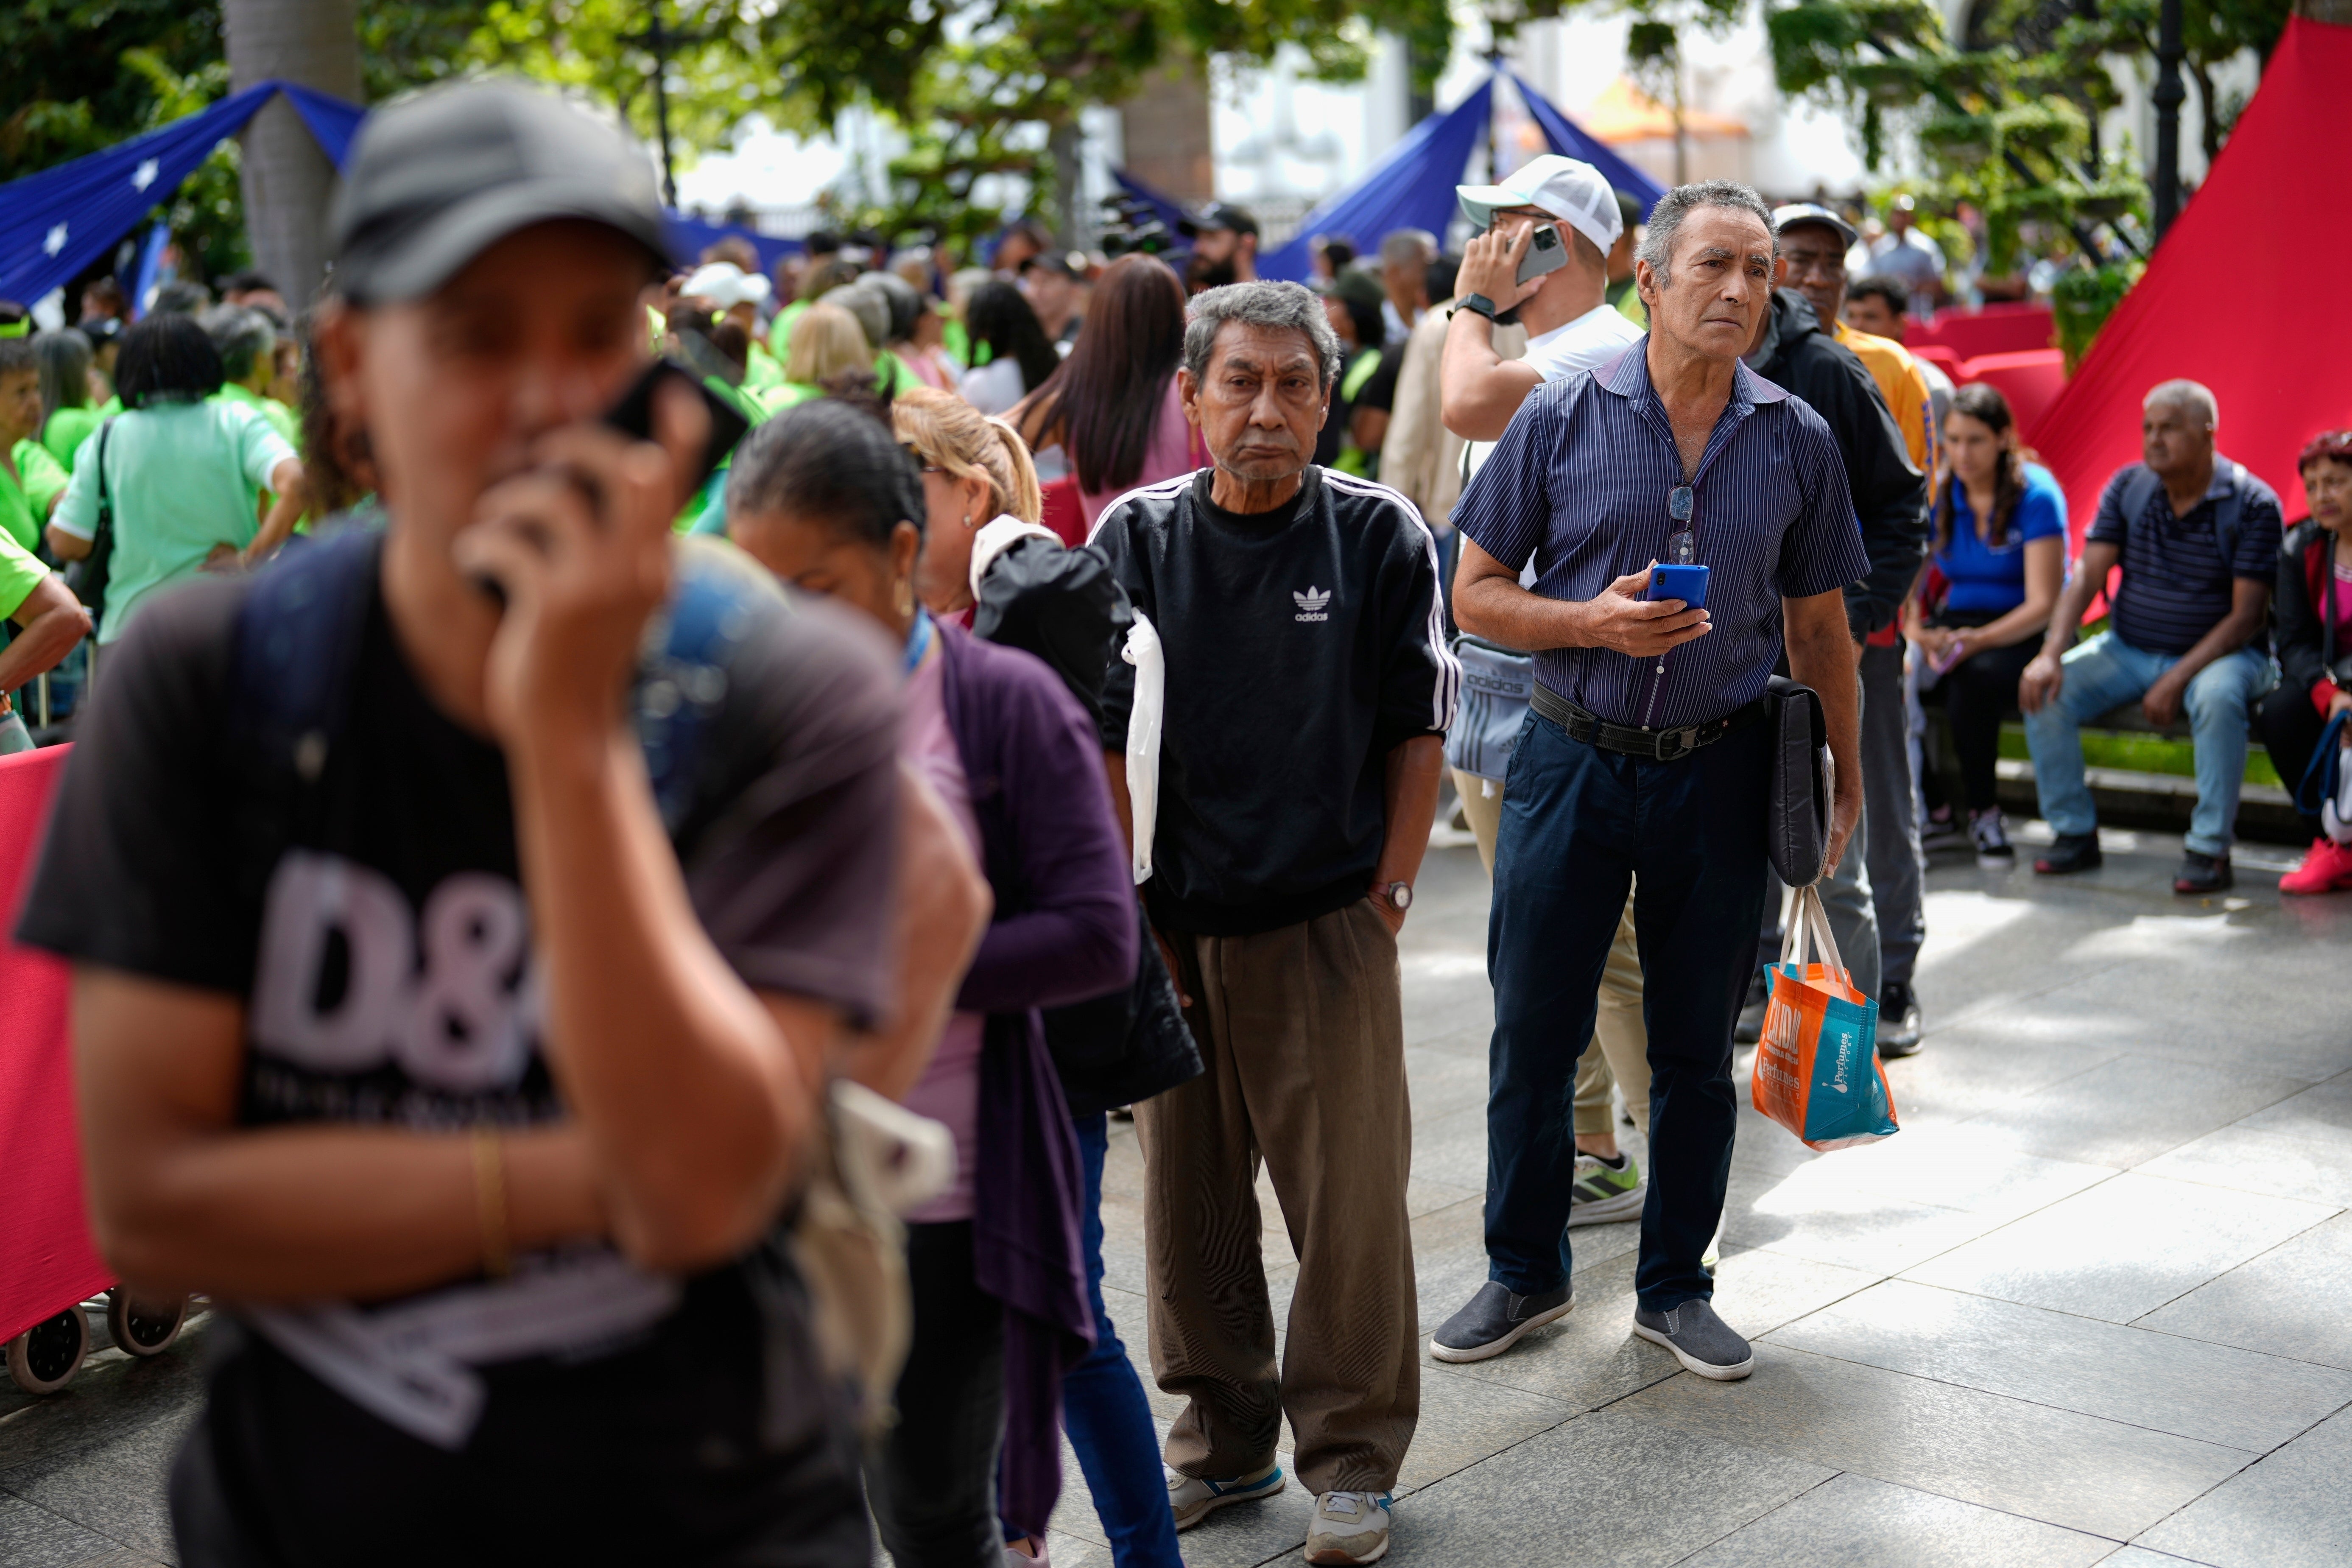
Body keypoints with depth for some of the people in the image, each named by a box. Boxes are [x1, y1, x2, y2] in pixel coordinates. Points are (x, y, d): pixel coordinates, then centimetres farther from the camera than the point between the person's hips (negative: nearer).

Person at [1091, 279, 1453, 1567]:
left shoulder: (1380, 537, -2)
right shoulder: (1137, 539, 2)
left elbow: (1415, 733, 2)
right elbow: (1105, 743, 3)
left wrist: (1387, 894, -3)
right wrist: (1129, 917, -1)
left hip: (1329, 927, -2)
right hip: (1173, 930, 2)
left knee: (1350, 1198, 3)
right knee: (1189, 1193, 11)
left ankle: (1351, 1459, 19)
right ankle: (1222, 1438, 28)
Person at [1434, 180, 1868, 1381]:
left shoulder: (1798, 442, 2)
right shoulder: (1563, 419, -4)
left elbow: (1818, 626, 10)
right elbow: (1476, 593, -1)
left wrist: (1844, 779, 7)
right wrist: (1596, 622, -17)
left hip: (1720, 772, 2)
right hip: (1573, 758, -1)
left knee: (1697, 1046, 10)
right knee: (1533, 1031, 5)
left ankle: (1675, 1286, 26)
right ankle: (1524, 1272, 24)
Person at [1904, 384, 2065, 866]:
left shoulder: (2036, 495, -10)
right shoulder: (1937, 495, 4)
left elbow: (2043, 604, -15)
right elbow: (1906, 586, 3)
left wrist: (1977, 640, -31)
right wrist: (1916, 633, -20)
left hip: (2026, 635, -4)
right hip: (1955, 623, 4)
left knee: (1974, 676, -37)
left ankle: (1984, 812, -19)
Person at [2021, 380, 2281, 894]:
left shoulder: (2252, 503, -12)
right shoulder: (2127, 487, 1)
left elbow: (2248, 614, -16)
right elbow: (2087, 575, -6)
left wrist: (2179, 679, -27)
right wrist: (2051, 654, -22)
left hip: (2217, 653, -4)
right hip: (2128, 649, 4)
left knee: (2218, 697, -37)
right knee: (2045, 691, -18)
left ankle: (2209, 849, -23)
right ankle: (2075, 832, -2)